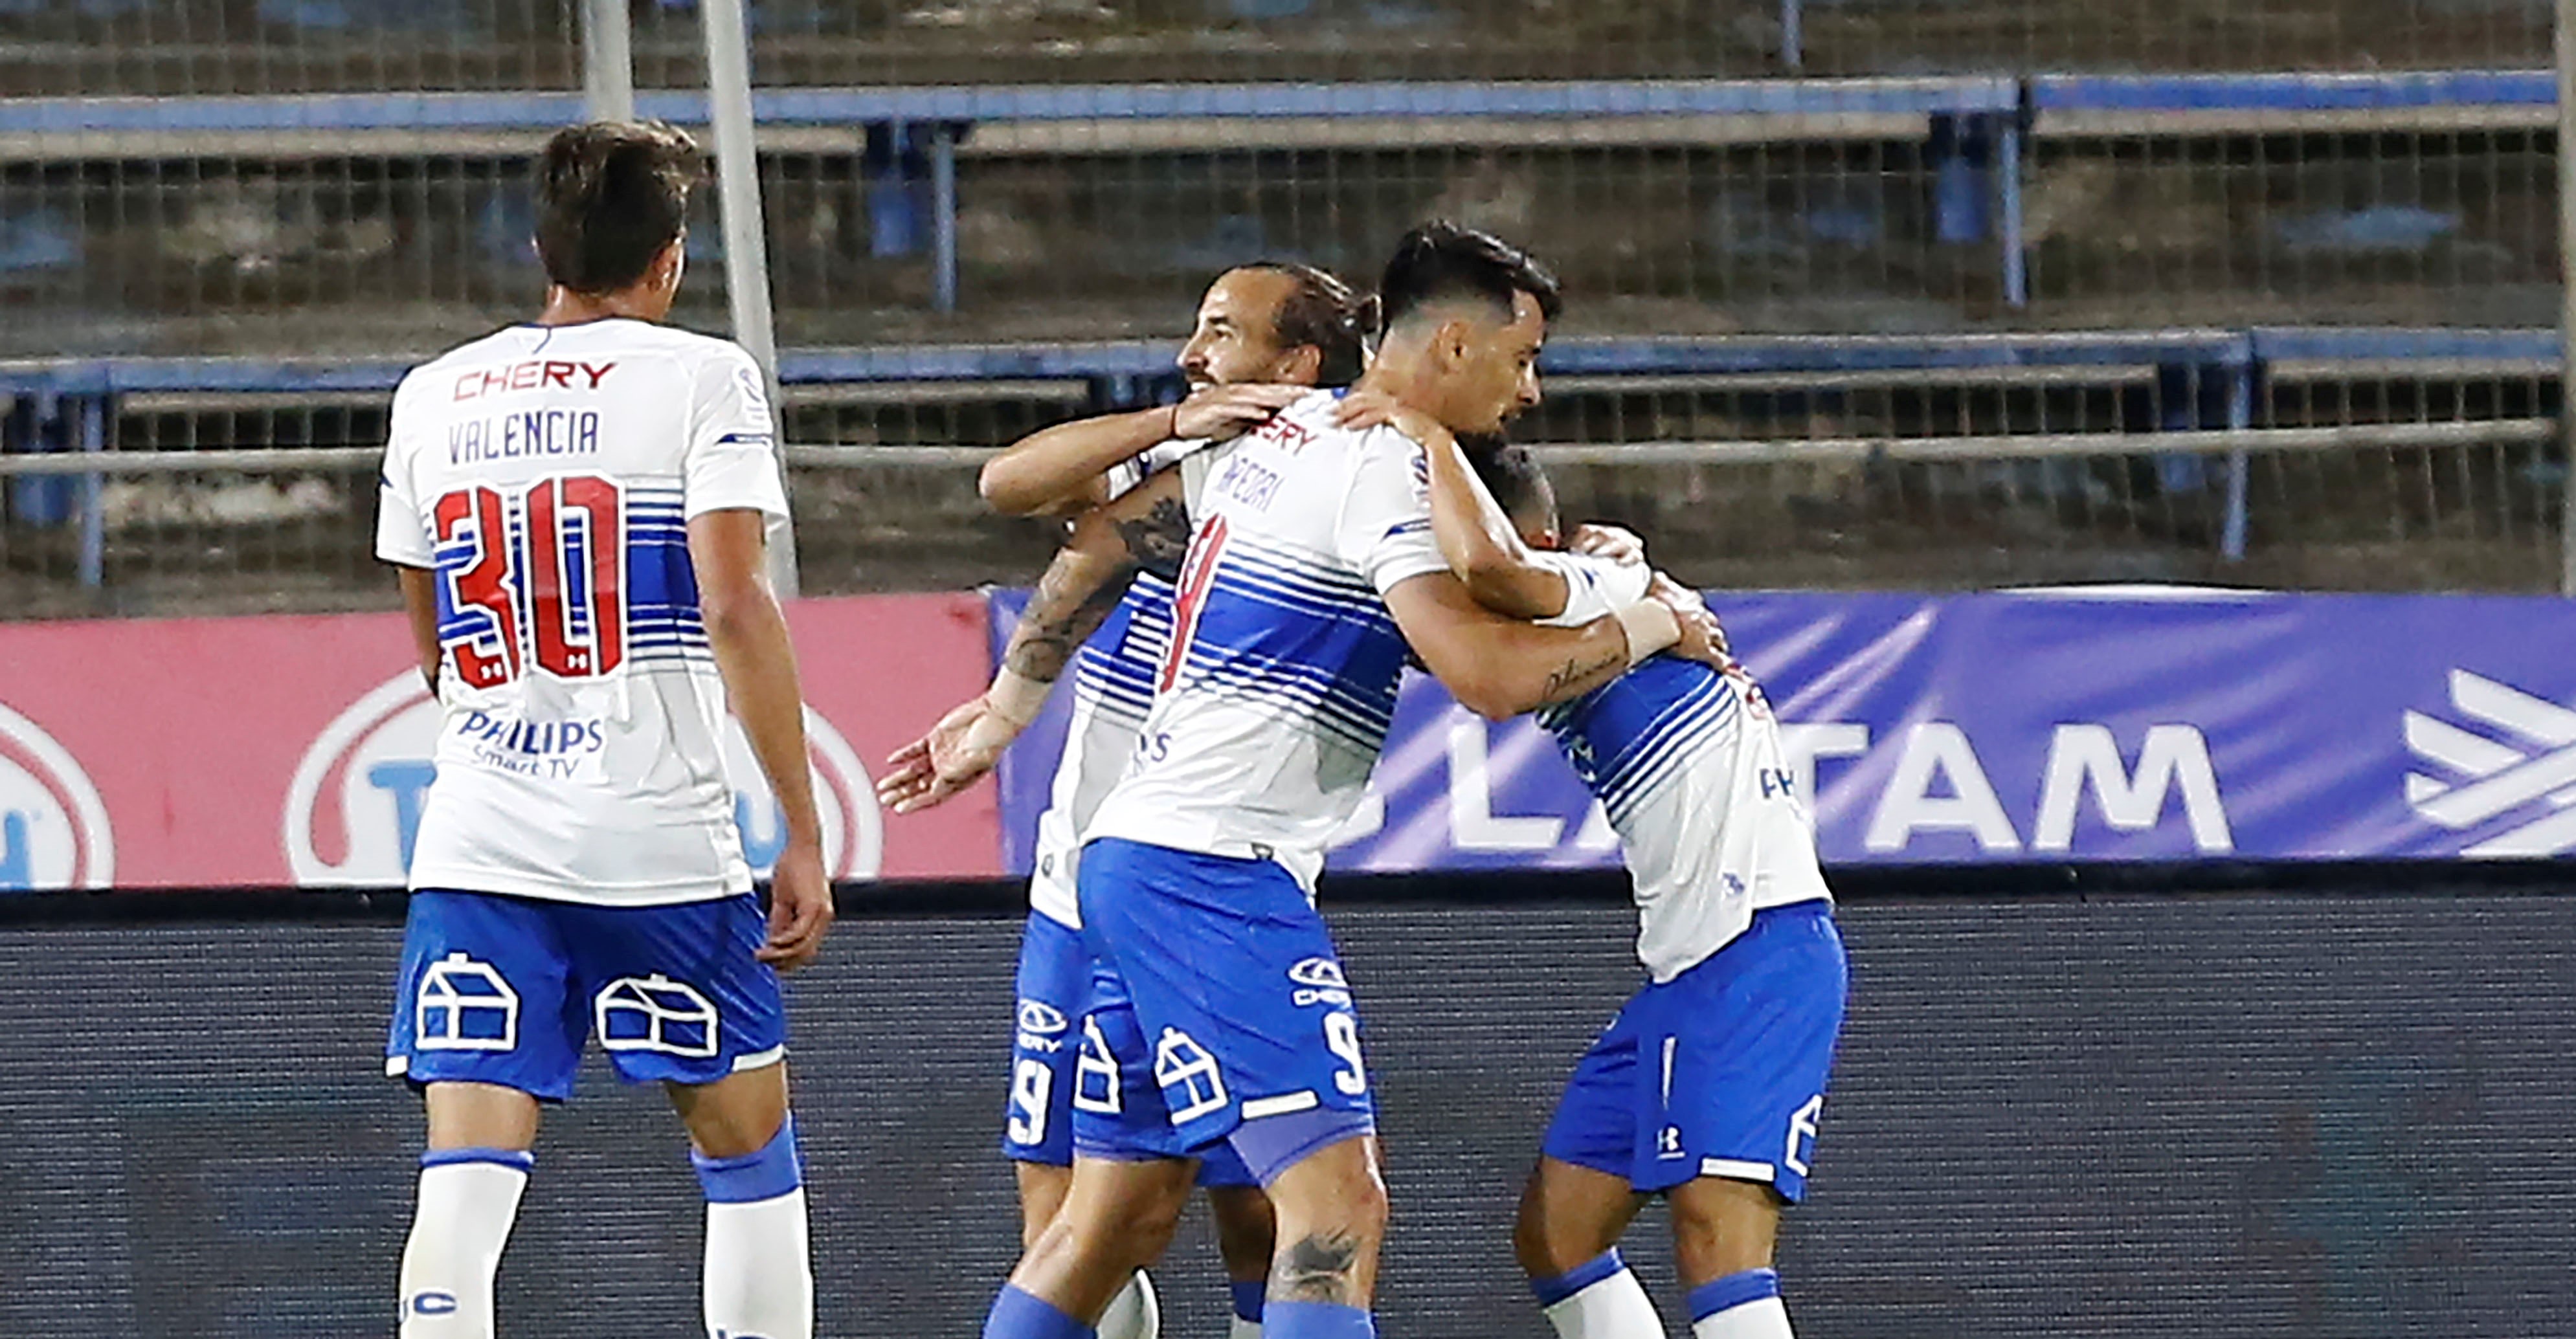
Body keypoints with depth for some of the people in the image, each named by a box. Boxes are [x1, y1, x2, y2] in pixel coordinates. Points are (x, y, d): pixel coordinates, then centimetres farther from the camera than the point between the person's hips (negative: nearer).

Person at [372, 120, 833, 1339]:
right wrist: (803, 838, -8)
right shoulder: (701, 379, -1)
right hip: (662, 844, -3)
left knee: (465, 1178, -5)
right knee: (746, 1147, 14)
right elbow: (734, 612, -11)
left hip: (476, 840, 3)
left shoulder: (433, 397, 12)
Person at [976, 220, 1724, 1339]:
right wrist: (1642, 626, -4)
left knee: (1116, 1223, 15)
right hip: (1215, 877, -10)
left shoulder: (1273, 438, 16)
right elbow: (1489, 677, -22)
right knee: (1338, 1209, -15)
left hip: (1128, 856, 10)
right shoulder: (1381, 465, -12)